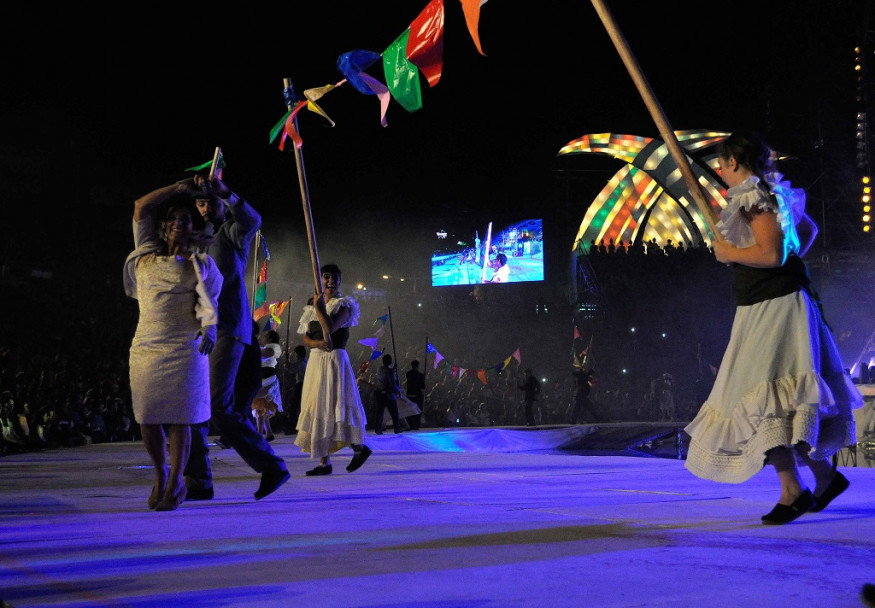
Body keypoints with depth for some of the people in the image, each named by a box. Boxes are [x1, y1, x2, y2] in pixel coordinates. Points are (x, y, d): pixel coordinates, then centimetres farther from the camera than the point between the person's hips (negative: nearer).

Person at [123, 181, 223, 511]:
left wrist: (209, 332, -22)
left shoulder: (200, 264, 7)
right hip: (146, 347, 3)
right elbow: (141, 207, 14)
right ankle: (160, 475, 23)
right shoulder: (146, 257, 14)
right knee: (147, 419, 3)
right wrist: (178, 188, 18)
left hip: (184, 350, -3)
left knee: (179, 419, -2)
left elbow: (209, 302, -3)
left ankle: (176, 484, 10)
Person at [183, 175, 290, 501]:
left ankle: (271, 466, -6)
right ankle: (198, 483, 7)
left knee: (218, 406, -16)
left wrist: (225, 192, -39)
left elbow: (252, 220, -25)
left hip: (227, 330, -8)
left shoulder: (233, 231, 1)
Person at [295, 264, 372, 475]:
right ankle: (324, 462, 7)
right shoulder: (312, 307, 16)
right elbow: (305, 338, 9)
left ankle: (359, 447, 8)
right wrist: (317, 343, -11)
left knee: (331, 406, -10)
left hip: (334, 359, -7)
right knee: (316, 408, 4)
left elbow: (330, 327, -21)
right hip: (316, 360, 7)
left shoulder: (343, 305, -2)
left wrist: (319, 306, -16)